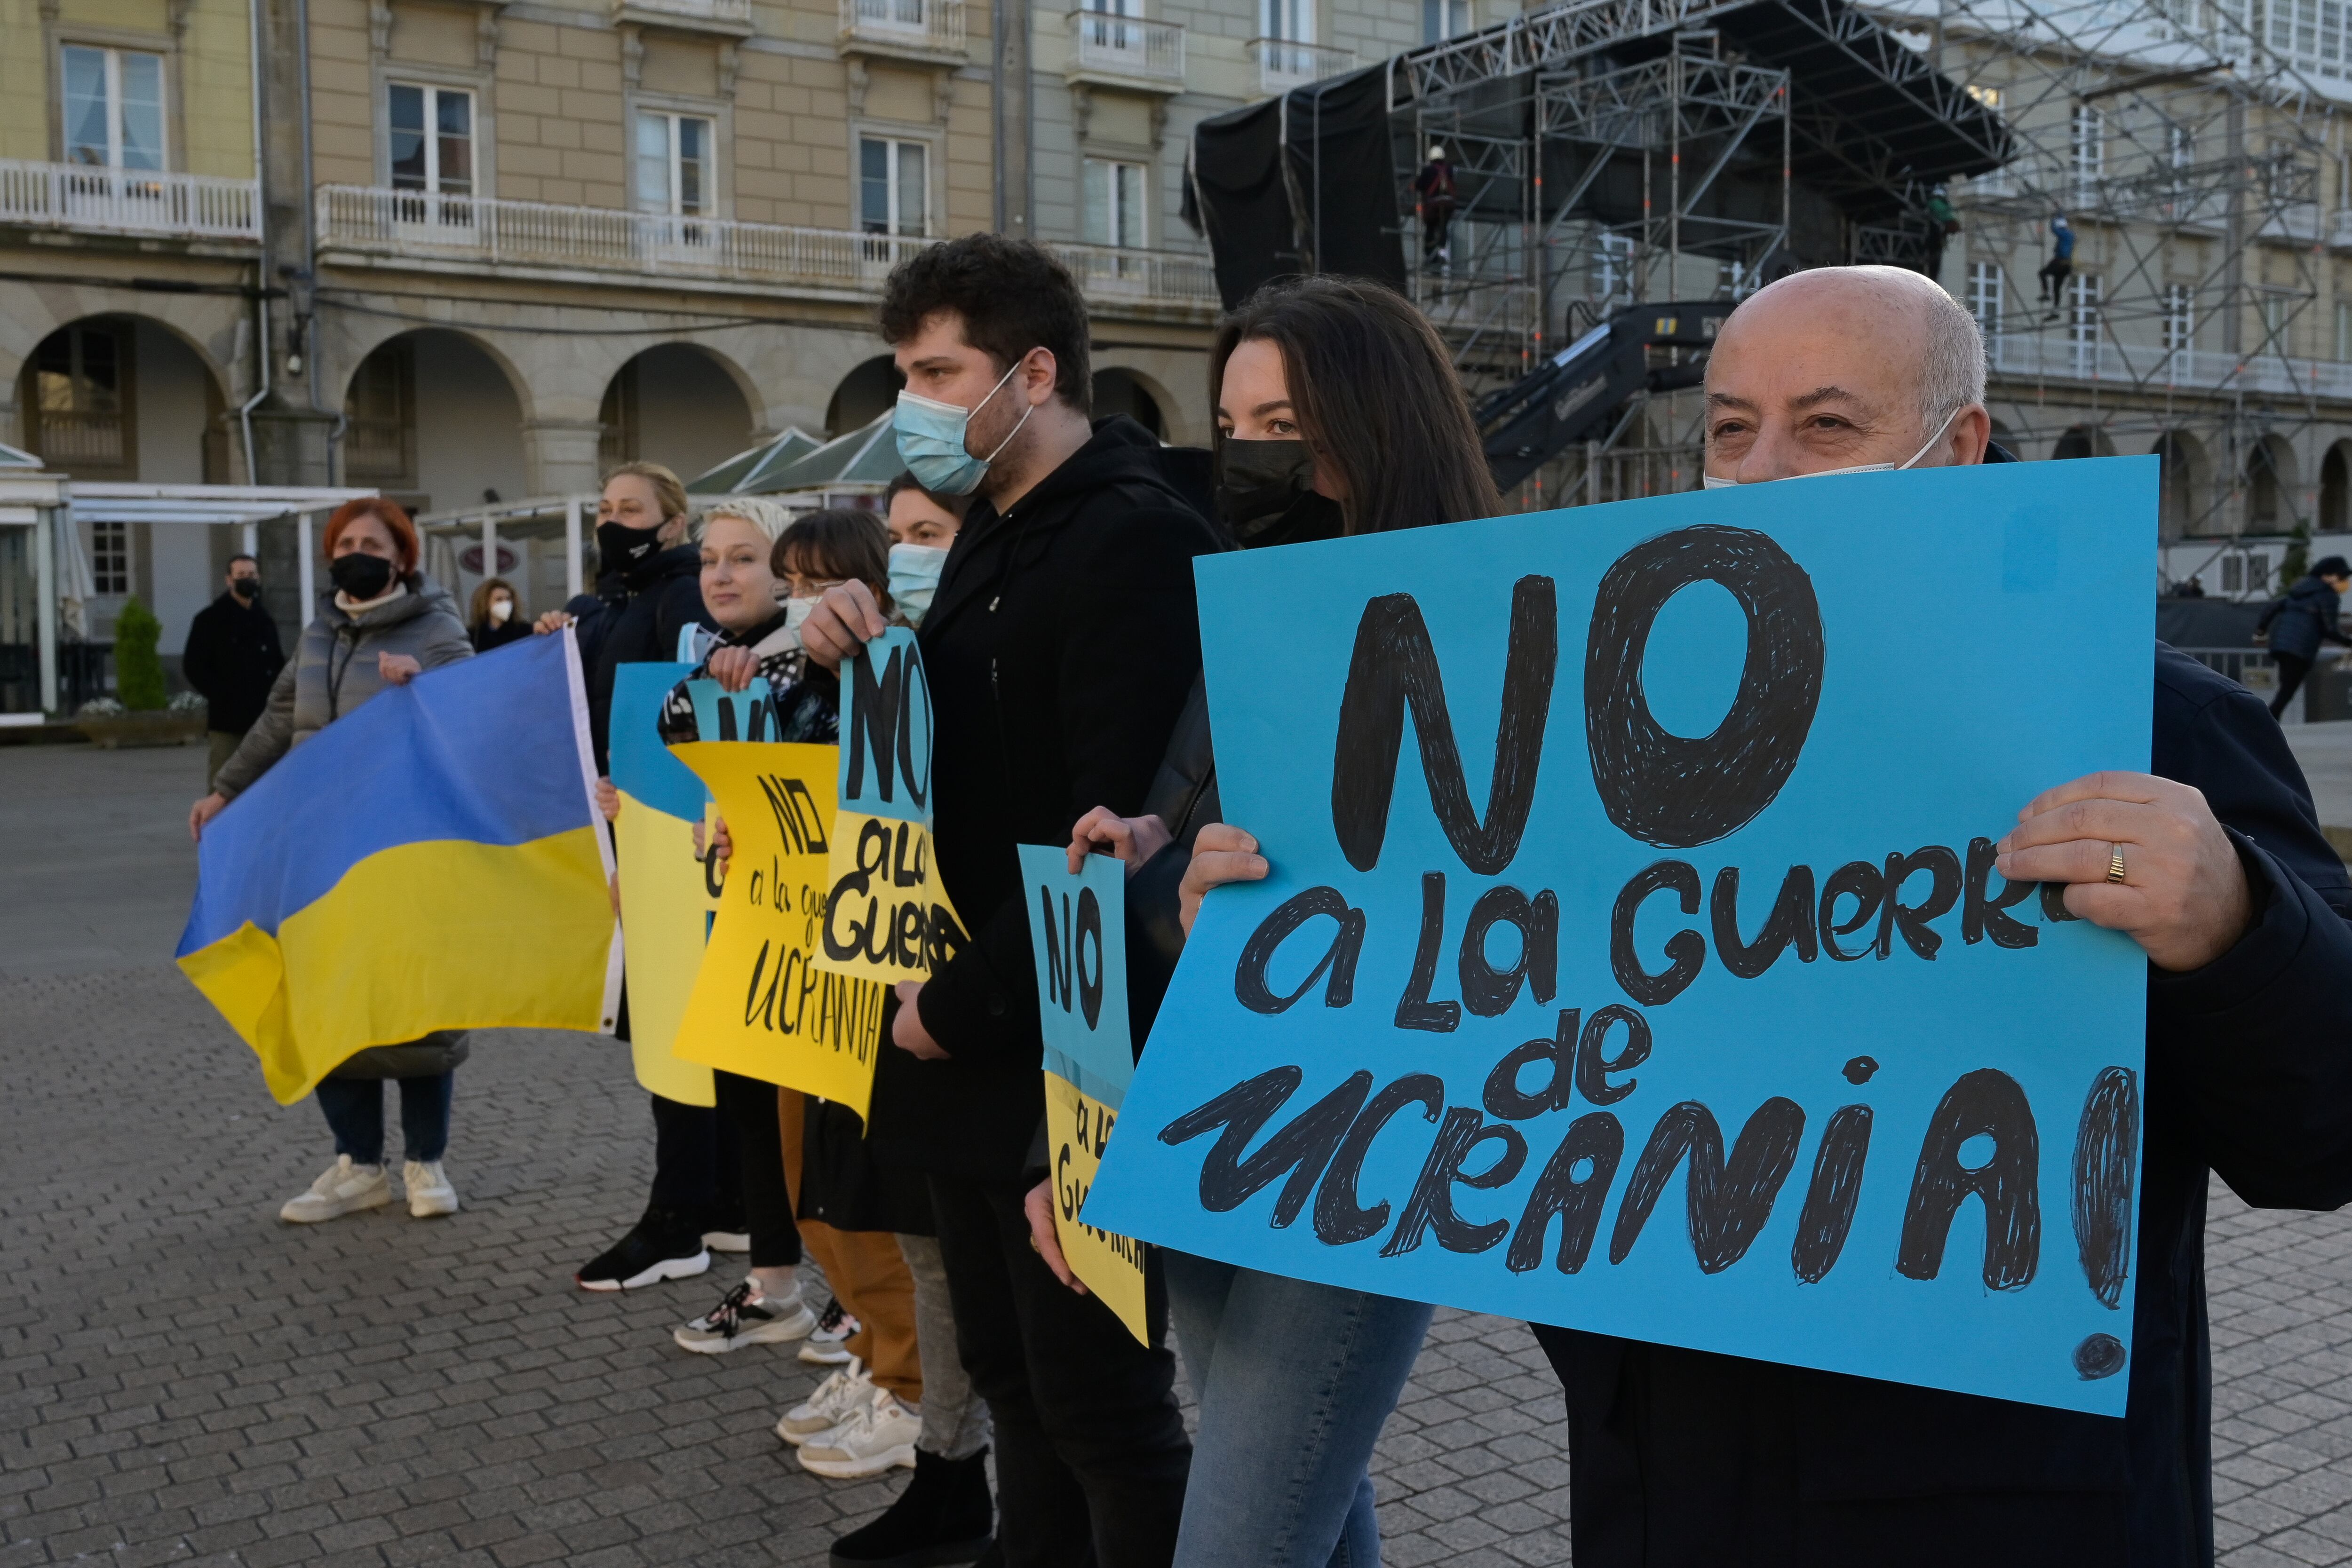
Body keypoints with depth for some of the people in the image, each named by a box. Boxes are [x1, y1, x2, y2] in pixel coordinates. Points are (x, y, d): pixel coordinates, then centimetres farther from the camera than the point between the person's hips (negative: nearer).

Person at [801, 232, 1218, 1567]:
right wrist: (869, 660, 0)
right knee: (1013, 1377, 18)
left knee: (1102, 1407, 3)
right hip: (965, 1039, 9)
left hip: (1067, 1059, -9)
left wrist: (964, 1005, -16)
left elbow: (1112, 827, -22)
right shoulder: (995, 534, 14)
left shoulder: (1137, 540, -16)